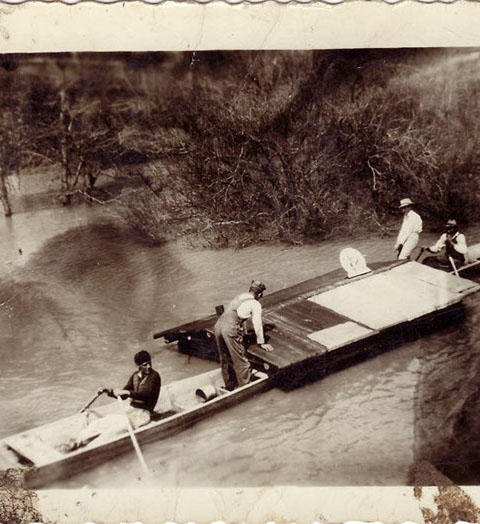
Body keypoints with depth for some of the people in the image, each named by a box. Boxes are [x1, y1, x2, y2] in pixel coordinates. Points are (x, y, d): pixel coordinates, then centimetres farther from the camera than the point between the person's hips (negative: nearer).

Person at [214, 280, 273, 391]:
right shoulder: (256, 305, -2)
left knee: (225, 360, 20)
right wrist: (261, 343, 13)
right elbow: (257, 325, 1)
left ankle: (229, 388, 34)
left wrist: (243, 332, 45)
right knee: (241, 361, 4)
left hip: (218, 325, 8)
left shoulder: (240, 296, 20)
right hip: (230, 330, -8)